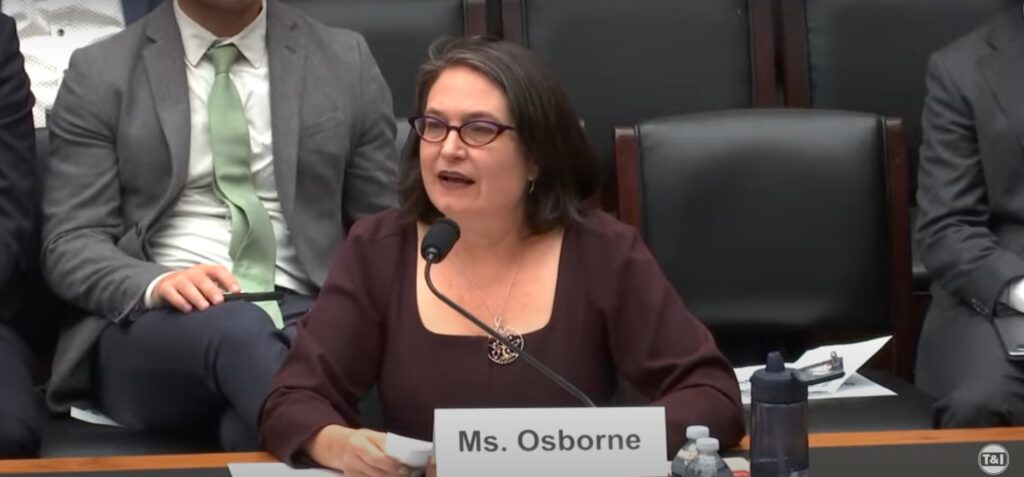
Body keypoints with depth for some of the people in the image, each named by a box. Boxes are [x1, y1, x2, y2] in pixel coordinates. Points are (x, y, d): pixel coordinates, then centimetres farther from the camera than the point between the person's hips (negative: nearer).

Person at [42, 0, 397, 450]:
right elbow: (70, 243, 1)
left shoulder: (345, 60, 12)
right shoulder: (101, 73, 7)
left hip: (301, 316, 0)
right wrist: (155, 284, -20)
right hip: (155, 321, 0)